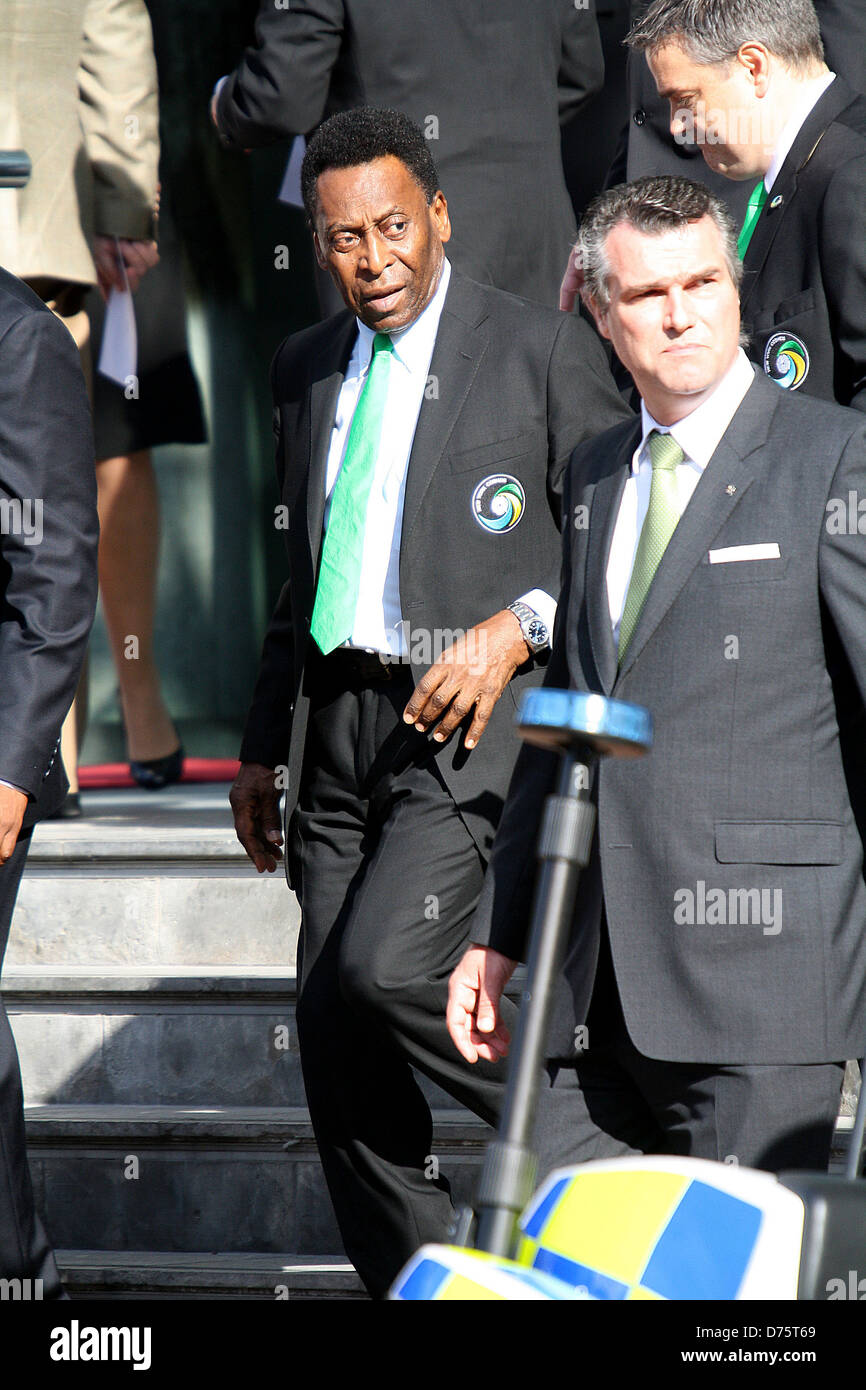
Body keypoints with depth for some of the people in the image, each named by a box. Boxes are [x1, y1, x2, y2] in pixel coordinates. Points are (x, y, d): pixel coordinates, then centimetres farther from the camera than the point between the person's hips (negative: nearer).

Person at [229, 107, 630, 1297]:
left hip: (474, 718, -6)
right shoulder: (307, 370, 15)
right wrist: (264, 743, 20)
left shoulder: (544, 352, -4)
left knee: (379, 968, -22)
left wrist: (517, 628, -16)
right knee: (332, 1035, 3)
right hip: (339, 726, 6)